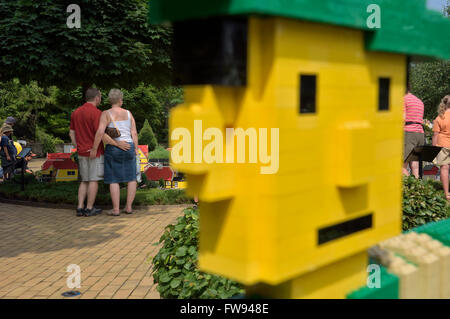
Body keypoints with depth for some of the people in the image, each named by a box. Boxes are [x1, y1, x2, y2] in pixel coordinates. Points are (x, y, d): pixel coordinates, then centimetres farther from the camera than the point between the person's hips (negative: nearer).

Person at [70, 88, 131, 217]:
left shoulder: (76, 112, 9)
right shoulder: (96, 113, -15)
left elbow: (72, 133, 10)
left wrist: (78, 148, 15)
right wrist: (118, 144, -17)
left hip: (82, 153, 7)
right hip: (95, 152, -7)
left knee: (84, 181, 13)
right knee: (94, 180, 1)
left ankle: (80, 208, 8)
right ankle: (89, 209, 4)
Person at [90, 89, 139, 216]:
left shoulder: (106, 114, -7)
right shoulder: (128, 113, 3)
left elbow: (100, 132, -18)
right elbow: (134, 132, -1)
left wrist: (94, 149, -12)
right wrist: (136, 148, 6)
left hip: (113, 149, -3)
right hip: (128, 147, 3)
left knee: (114, 180, 4)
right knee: (131, 178, 12)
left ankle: (116, 209, 2)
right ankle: (129, 207, 10)